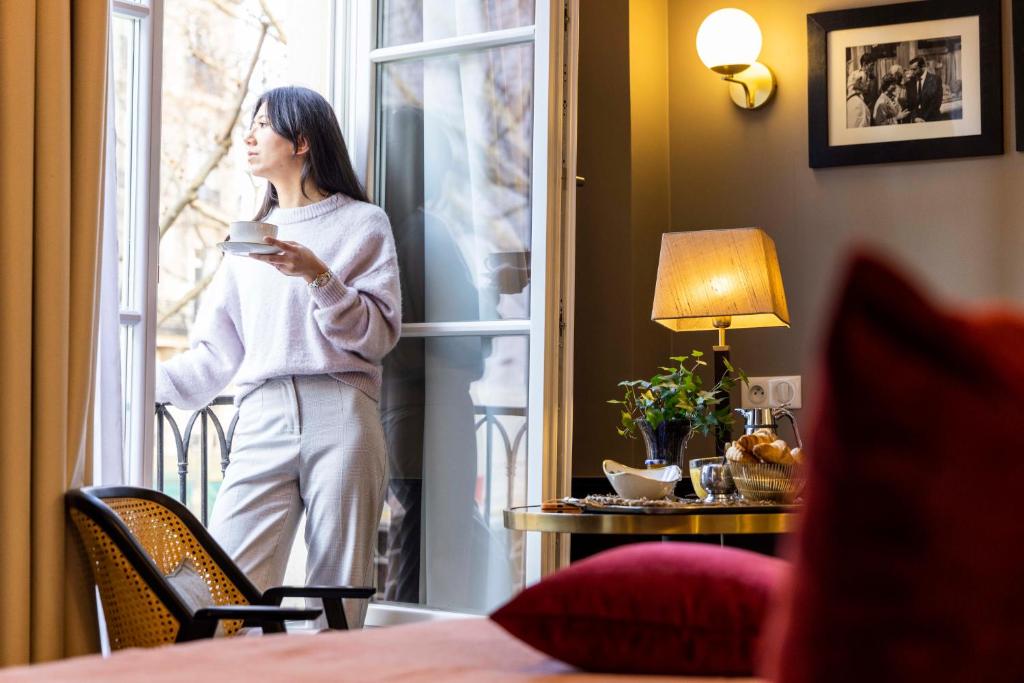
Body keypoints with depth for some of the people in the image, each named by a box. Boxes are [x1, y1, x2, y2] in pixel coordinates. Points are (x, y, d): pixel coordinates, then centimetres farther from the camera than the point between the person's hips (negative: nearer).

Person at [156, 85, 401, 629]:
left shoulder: (362, 223, 11)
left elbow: (380, 334, 0)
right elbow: (216, 353, 20)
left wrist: (317, 276, -11)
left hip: (340, 417, -4)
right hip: (263, 422, 4)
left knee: (339, 597, -6)